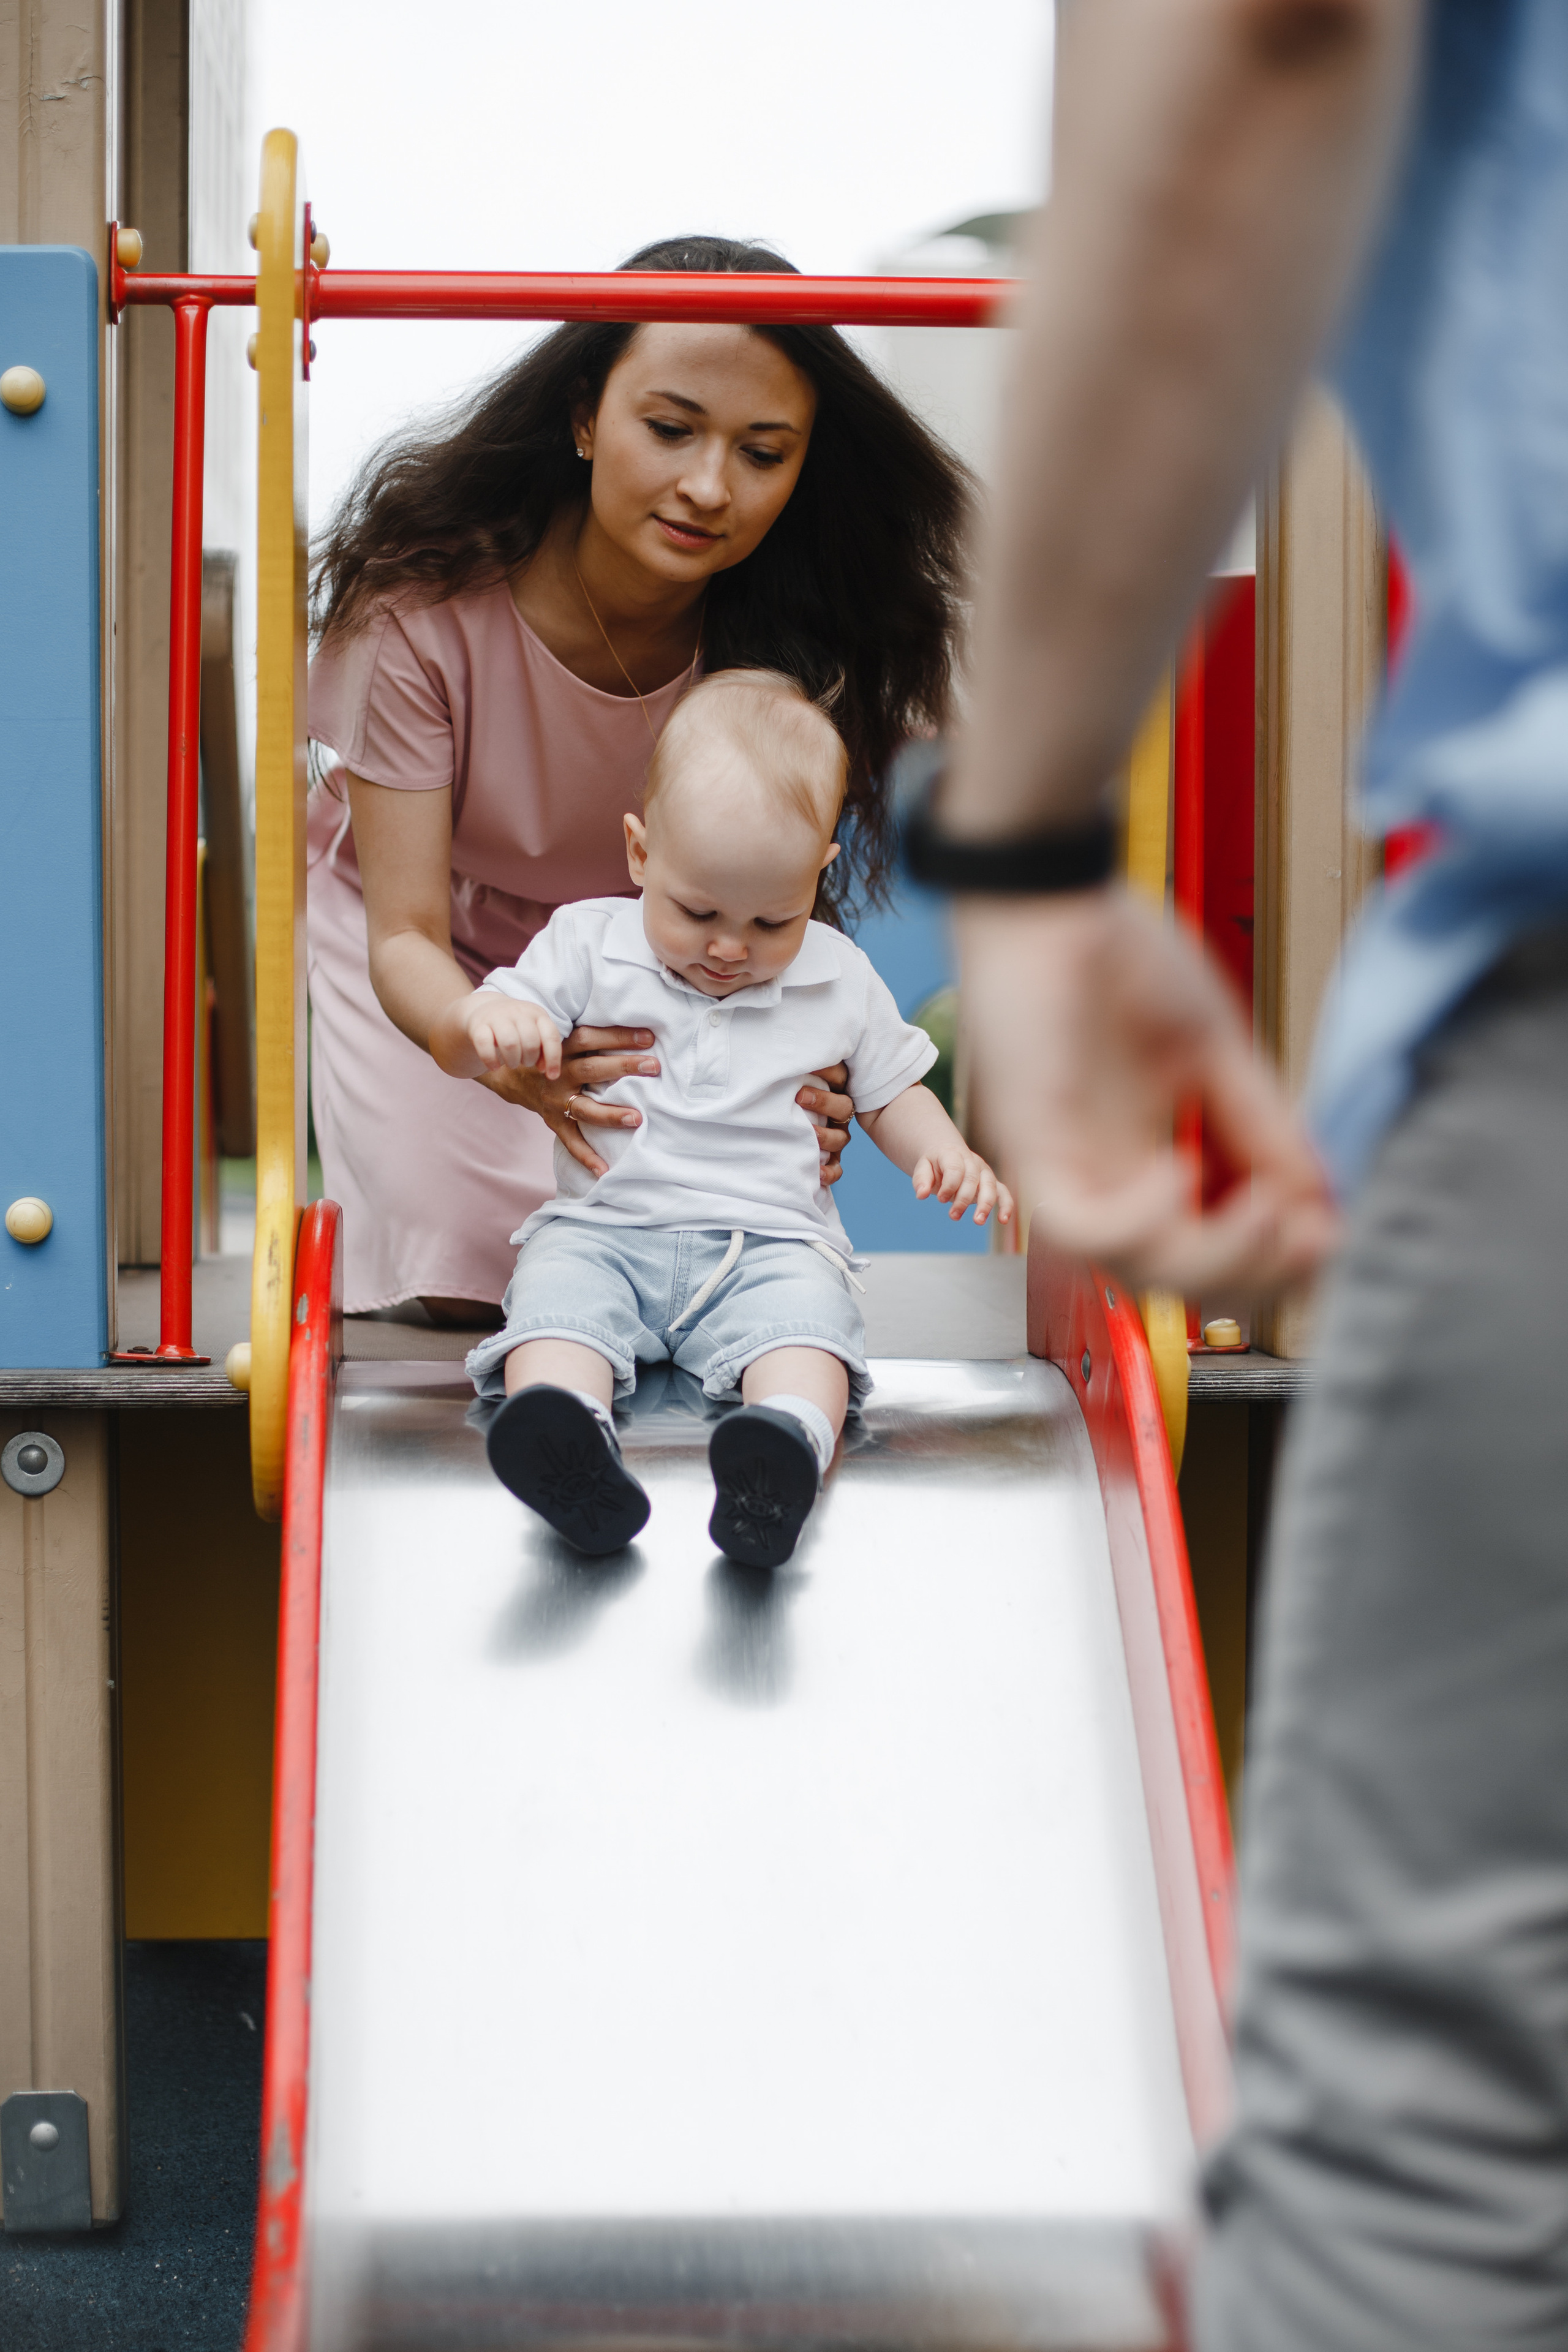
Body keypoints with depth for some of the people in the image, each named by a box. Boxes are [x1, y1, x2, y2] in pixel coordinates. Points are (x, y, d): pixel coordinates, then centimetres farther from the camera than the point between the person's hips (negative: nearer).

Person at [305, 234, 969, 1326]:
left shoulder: (784, 627, -25)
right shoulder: (424, 603, -33)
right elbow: (406, 935, -31)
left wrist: (788, 1081, -46)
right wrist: (512, 1060, -56)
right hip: (440, 953, -2)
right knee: (460, 1271, -15)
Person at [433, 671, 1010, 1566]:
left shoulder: (838, 980, 10)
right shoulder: (589, 946, 6)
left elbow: (891, 1091, 22)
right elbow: (457, 1045, 3)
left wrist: (946, 1154, 0)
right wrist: (488, 1020, -23)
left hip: (773, 1239, 0)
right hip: (603, 1229, 1)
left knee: (807, 1318, -33)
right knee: (555, 1292, -32)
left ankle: (792, 1439, -62)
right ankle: (568, 1437, -59)